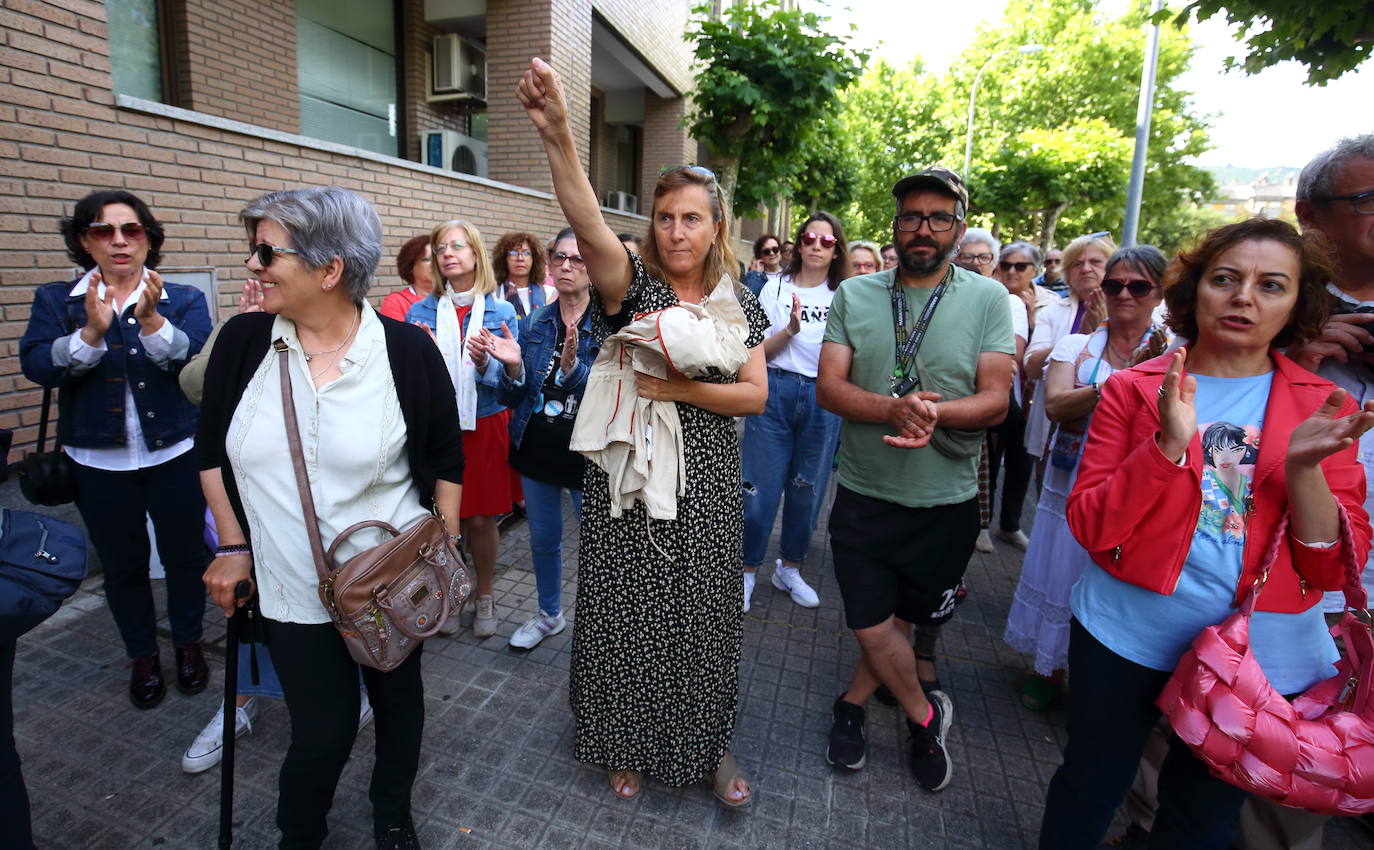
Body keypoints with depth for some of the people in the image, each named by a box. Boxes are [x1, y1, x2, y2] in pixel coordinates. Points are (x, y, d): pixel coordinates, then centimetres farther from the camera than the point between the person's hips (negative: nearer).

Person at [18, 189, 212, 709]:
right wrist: (91, 333, -25)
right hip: (99, 462, 1)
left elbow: (196, 360, -17)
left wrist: (152, 322, -33)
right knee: (122, 565, 14)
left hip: (175, 454, -1)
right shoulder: (55, 301, 4)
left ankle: (189, 643, 32)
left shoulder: (183, 300, 0)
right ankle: (142, 656, 33)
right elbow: (36, 365, -10)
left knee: (185, 555, 10)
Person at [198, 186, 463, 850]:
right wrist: (234, 546, 4)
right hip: (291, 588, 1)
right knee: (323, 730, 8)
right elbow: (211, 450, 7)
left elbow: (446, 459, -3)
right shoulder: (242, 341, -5)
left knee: (399, 699, 18)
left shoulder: (407, 350, -12)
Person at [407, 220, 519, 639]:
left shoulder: (500, 312, -1)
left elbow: (507, 380, -4)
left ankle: (484, 596, 27)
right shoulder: (420, 312, 2)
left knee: (482, 519, 5)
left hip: (485, 426, -1)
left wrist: (485, 363, -25)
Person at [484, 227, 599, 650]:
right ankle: (550, 615, 40)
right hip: (536, 448, 5)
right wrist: (512, 366, -16)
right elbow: (513, 397, 3)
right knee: (543, 538, 19)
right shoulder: (534, 323, 4)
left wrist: (571, 365, -32)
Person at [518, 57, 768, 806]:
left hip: (705, 489, 2)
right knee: (626, 613, 10)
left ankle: (708, 744, 38)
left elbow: (755, 394, -3)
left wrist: (682, 388, -17)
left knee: (703, 616, 13)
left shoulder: (739, 304, 4)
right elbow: (589, 225, -25)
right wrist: (557, 137, -41)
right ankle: (627, 744, 36)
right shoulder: (631, 286, -5)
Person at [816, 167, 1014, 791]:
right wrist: (895, 408, -27)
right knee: (873, 628, 6)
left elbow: (995, 401, -10)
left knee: (900, 621, 16)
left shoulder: (988, 299, -3)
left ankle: (851, 705, 42)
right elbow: (828, 387, -9)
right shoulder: (855, 294, 0)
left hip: (946, 503, 0)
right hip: (864, 495, 0)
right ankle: (925, 716, 35)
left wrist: (933, 412, -30)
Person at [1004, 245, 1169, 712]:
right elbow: (1054, 405, -14)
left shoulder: (1171, 351, 0)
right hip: (1071, 483, 1)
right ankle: (1048, 668, 31)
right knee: (1060, 574, 10)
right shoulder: (1077, 345, 2)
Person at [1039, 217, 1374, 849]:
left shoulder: (1323, 407, -2)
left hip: (1262, 655, 2)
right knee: (1088, 792, 17)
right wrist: (1169, 445, -25)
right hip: (1127, 637, -1)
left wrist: (1304, 467, -23)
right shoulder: (1133, 388, -7)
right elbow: (1089, 527, -13)